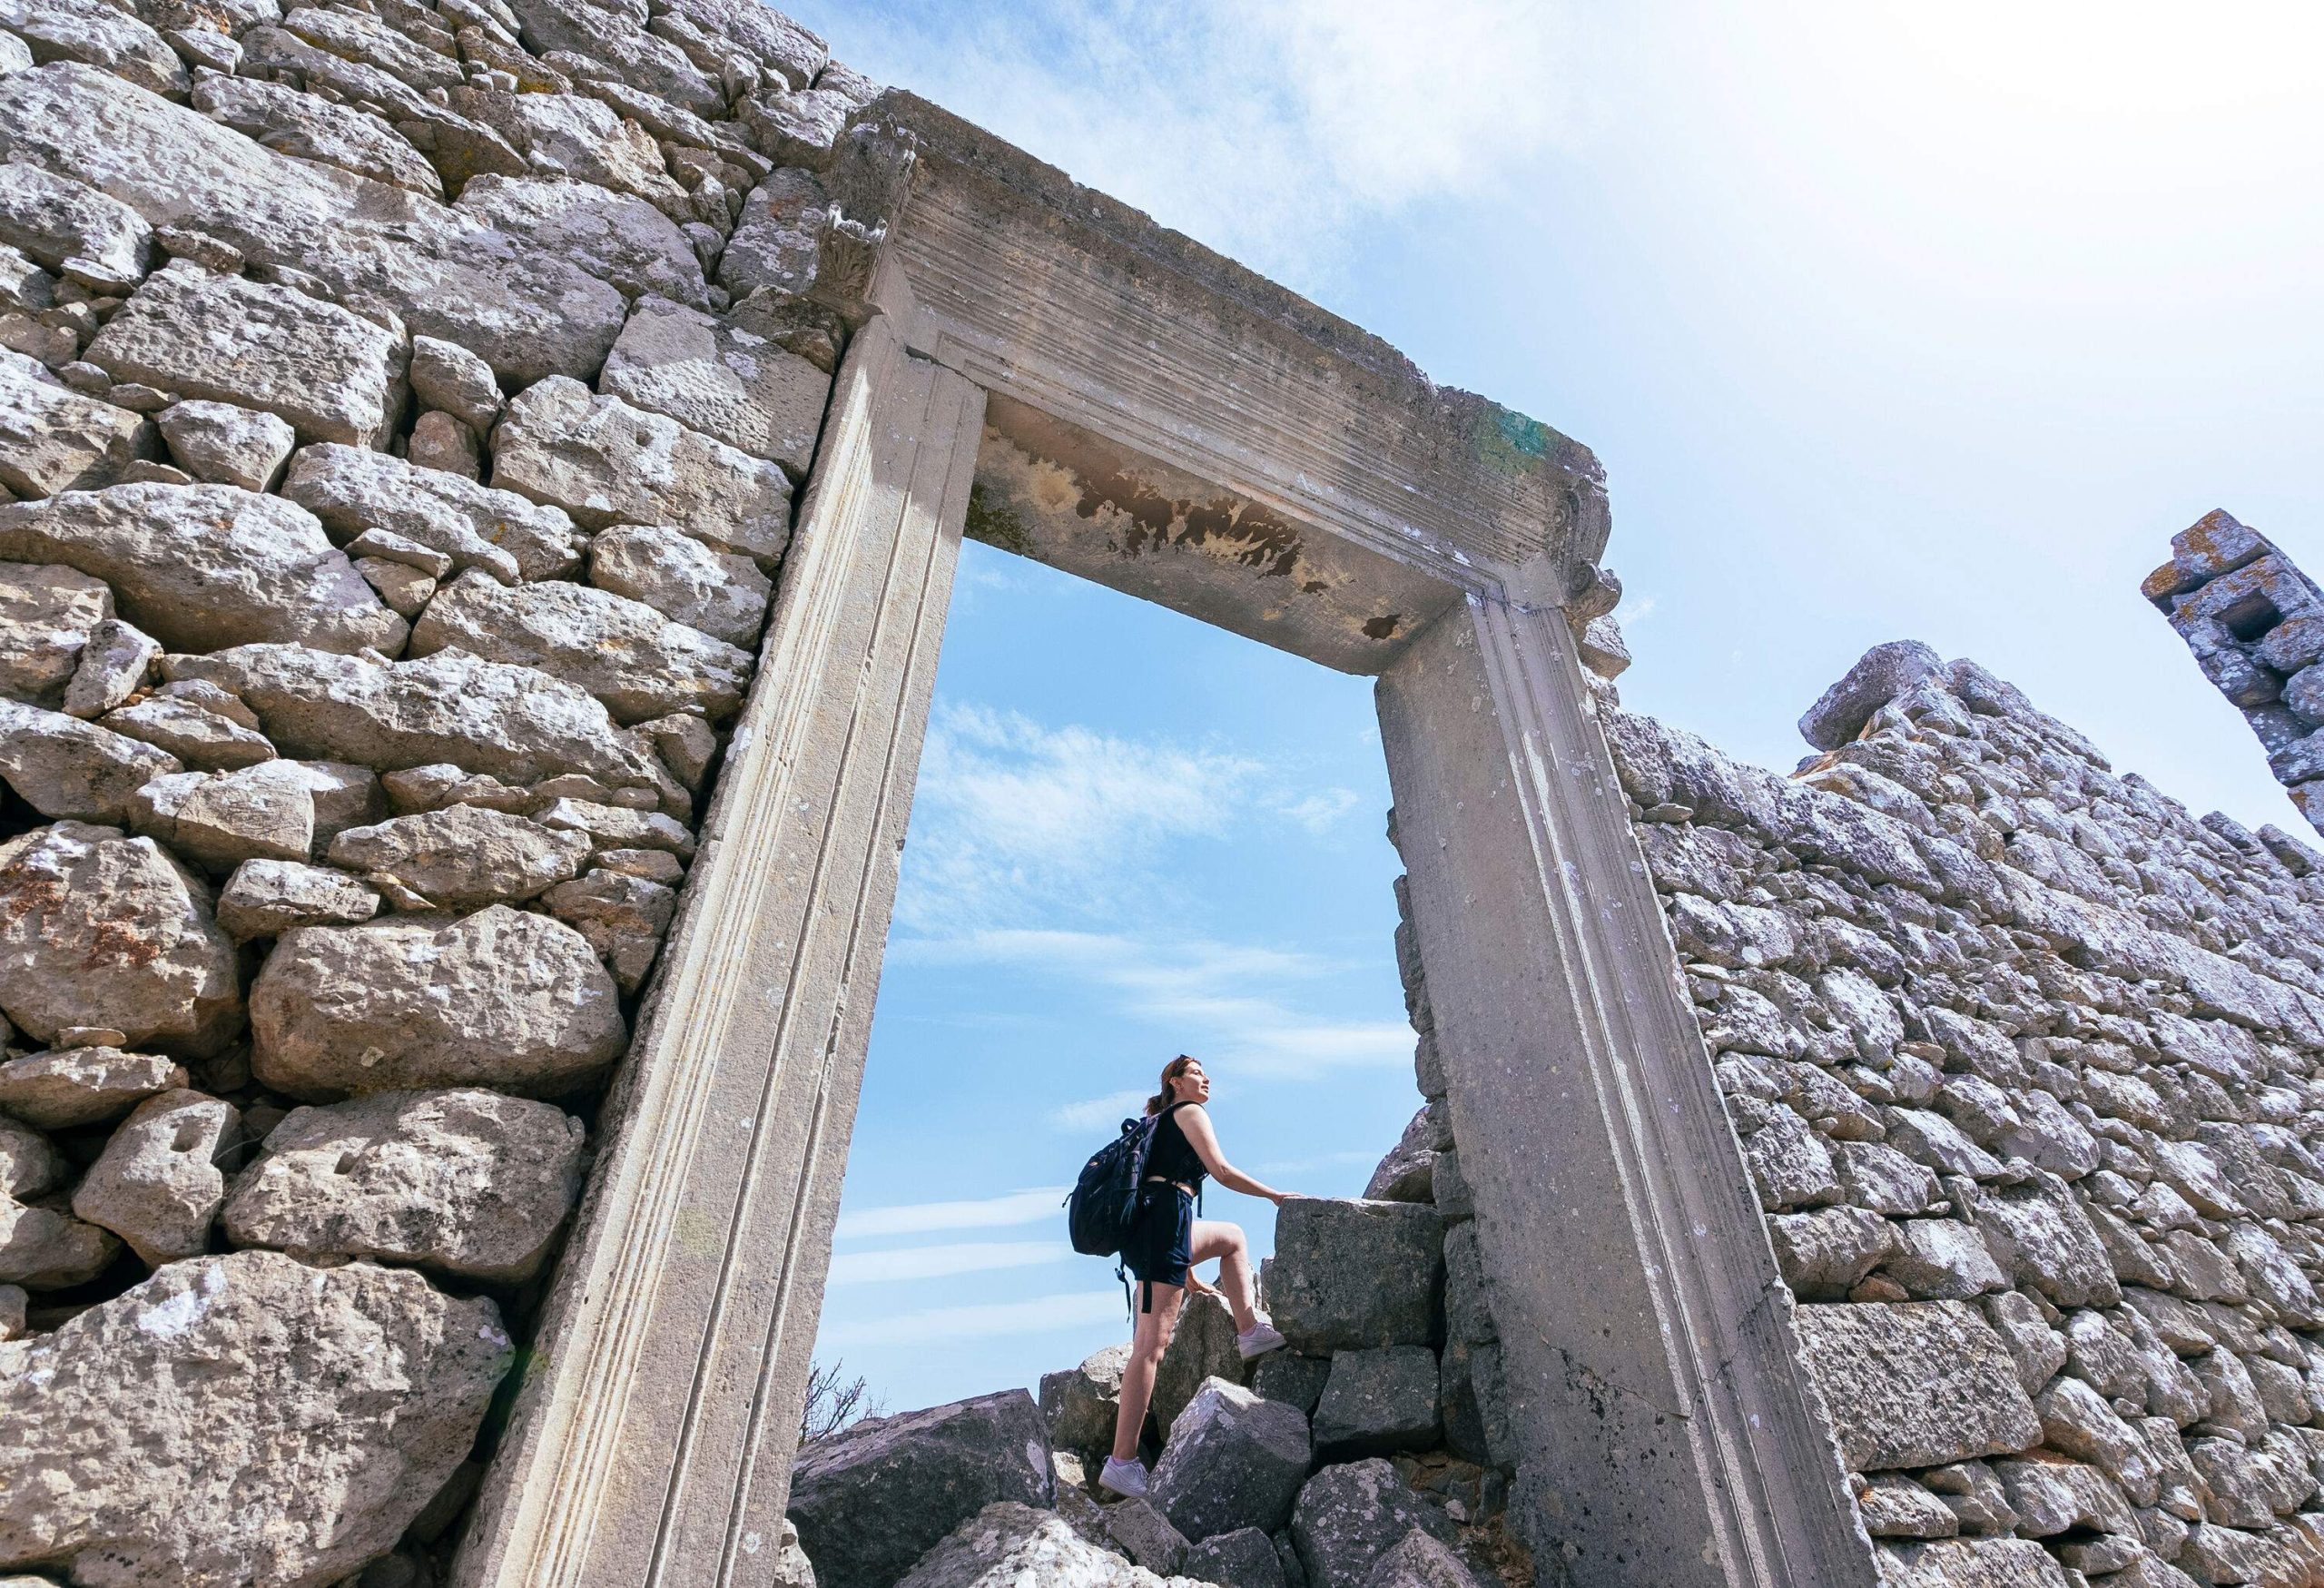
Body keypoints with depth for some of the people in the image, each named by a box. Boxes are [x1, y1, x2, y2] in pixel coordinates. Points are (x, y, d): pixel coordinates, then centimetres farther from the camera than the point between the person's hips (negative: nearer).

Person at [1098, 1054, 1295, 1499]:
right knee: (1153, 1342, -12)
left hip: (1149, 1223, 9)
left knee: (1233, 1236, 28)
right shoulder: (1189, 1112, 4)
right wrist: (1276, 1196, 5)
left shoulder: (1162, 1124, 29)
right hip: (1164, 1216, -9)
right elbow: (1221, 1171, -8)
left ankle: (1249, 1330, 17)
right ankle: (1122, 1463, -14)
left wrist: (1190, 1278, 31)